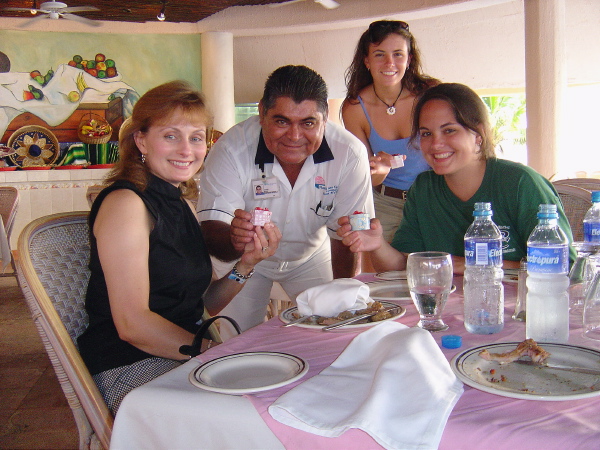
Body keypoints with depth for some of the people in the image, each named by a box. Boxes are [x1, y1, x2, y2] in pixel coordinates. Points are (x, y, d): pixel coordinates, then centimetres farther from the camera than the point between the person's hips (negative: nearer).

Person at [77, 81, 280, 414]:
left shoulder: (184, 204, 12)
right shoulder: (125, 202, -13)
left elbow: (207, 303, 10)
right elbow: (132, 324, -18)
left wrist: (246, 264, -6)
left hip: (183, 353, 8)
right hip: (132, 368, -8)